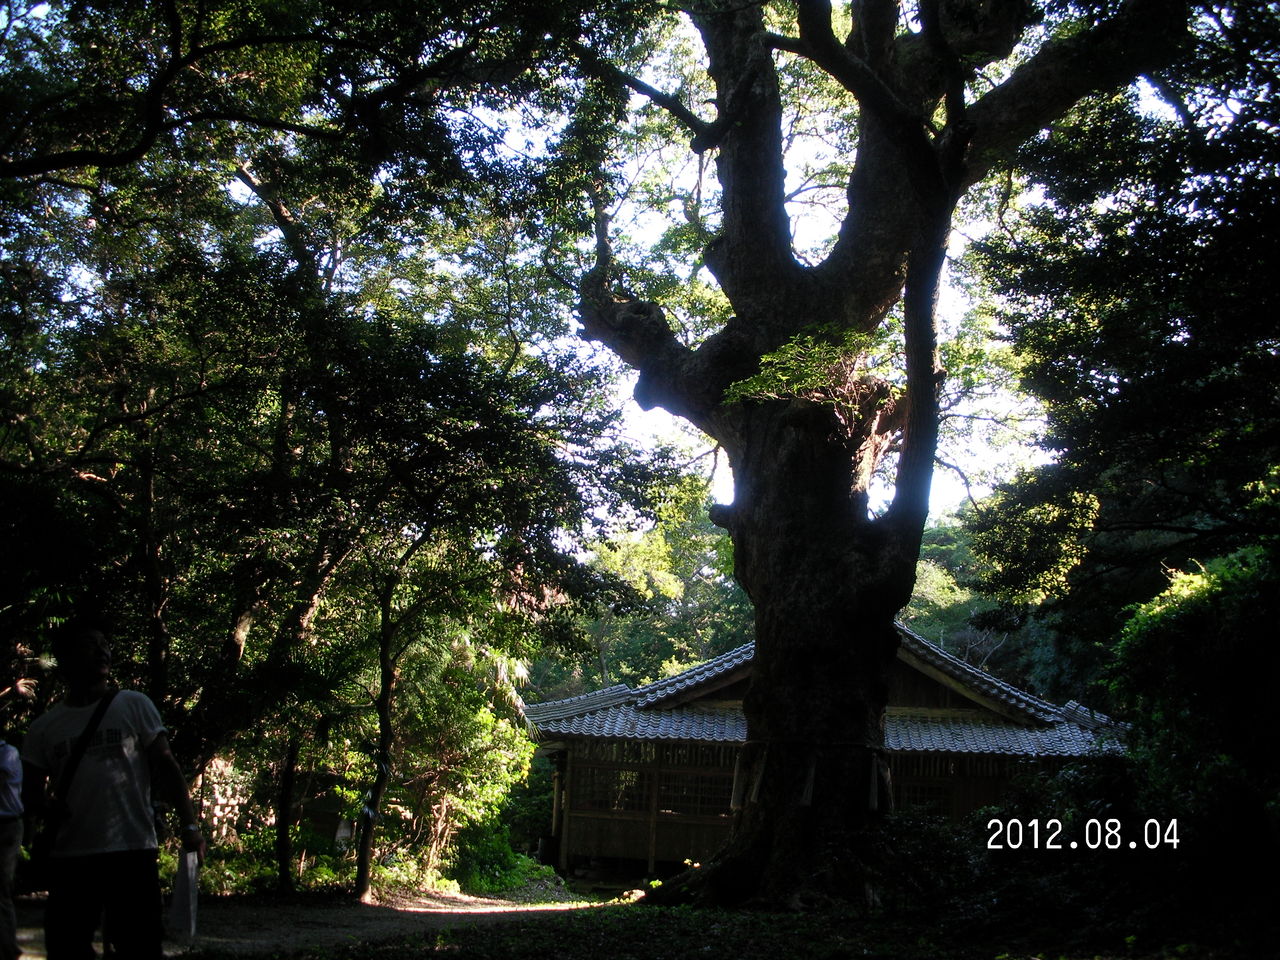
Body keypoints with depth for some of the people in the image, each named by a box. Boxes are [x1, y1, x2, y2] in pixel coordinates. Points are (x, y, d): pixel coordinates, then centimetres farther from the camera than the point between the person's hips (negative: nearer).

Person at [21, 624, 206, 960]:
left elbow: (165, 765, 3)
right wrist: (44, 806, -12)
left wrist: (189, 824, -7)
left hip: (133, 850, -2)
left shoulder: (133, 705, 4)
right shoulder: (43, 727, 9)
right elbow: (31, 793, 13)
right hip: (70, 856, 2)